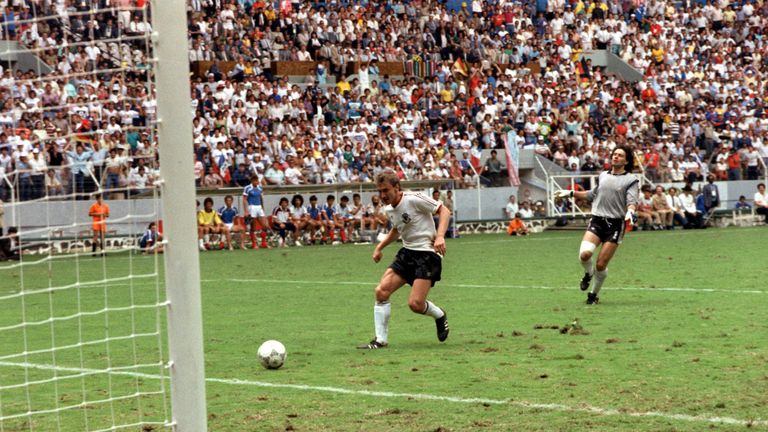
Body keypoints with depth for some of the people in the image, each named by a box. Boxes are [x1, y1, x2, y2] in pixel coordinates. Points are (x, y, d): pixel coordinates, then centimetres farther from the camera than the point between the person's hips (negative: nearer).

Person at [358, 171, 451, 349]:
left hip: (427, 253, -8)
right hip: (407, 252, 8)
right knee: (381, 290, -8)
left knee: (415, 303, -17)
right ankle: (380, 340, -1)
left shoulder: (413, 199, -16)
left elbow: (444, 211, -13)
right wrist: (380, 247, 20)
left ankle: (440, 316, 17)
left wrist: (440, 236, -27)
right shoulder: (389, 209, 9)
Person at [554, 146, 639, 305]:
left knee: (601, 265, -5)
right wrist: (571, 193, 29)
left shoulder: (631, 180, 3)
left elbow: (632, 201, -9)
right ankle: (588, 273, 13)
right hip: (597, 221, 3)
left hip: (615, 224, -3)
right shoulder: (603, 176, 17)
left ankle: (594, 294, 19)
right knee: (585, 253, -22)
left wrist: (630, 211, -32)